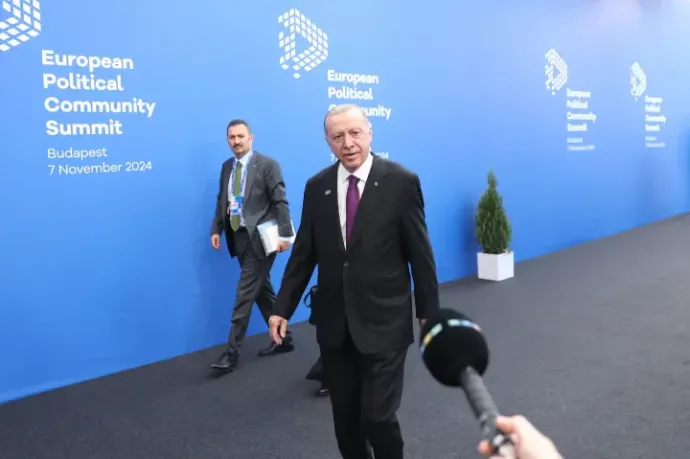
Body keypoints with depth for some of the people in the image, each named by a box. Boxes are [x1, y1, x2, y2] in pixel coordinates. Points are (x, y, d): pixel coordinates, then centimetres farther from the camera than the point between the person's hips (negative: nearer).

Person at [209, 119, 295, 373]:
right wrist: (216, 229, 5)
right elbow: (222, 200, 15)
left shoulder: (267, 165, -8)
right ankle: (283, 339, 28)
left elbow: (280, 202, -12)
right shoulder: (227, 166, 12)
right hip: (238, 236, 7)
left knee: (245, 294, -6)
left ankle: (232, 352, 1)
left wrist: (284, 234, -19)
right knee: (262, 291, 15)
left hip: (259, 237, -7)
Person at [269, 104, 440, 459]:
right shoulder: (317, 187, 3)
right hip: (334, 322, 4)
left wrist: (428, 313, -1)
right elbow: (303, 253, 7)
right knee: (345, 417, 14)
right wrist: (282, 308, 4)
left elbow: (420, 254, -4)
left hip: (383, 322, -3)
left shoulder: (401, 182, -7)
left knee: (378, 417, -3)